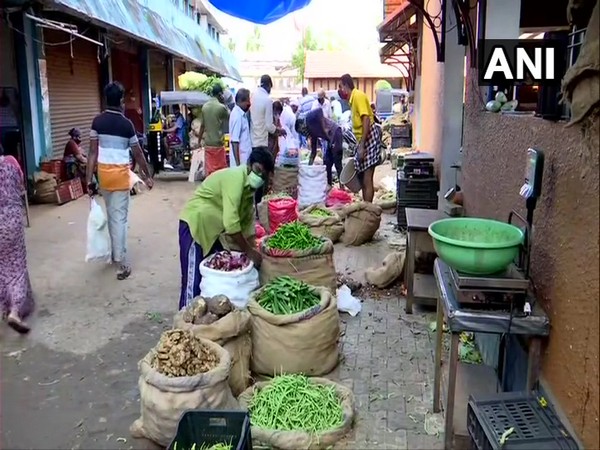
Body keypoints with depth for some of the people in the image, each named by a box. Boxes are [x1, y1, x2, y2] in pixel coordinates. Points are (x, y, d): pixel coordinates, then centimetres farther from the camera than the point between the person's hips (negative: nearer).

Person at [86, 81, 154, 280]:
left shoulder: (97, 122, 1)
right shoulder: (126, 124, -6)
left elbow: (93, 152, -2)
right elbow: (138, 154, 1)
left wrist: (89, 179, 1)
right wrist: (148, 176, 12)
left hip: (103, 172, 3)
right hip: (120, 173, -3)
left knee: (111, 214, 20)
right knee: (120, 217, -2)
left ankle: (115, 252, 34)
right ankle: (122, 263, -1)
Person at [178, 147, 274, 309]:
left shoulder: (249, 185, 5)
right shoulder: (236, 178, -24)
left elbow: (247, 220, 11)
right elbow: (231, 223, -31)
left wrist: (252, 249, 2)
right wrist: (249, 251, -23)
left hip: (214, 229, 10)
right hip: (195, 225, -9)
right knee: (194, 279, -7)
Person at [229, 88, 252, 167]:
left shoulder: (242, 114, 9)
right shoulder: (237, 115, -18)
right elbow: (234, 141, -21)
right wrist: (238, 163, -22)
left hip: (244, 157, 9)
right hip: (240, 159, -9)